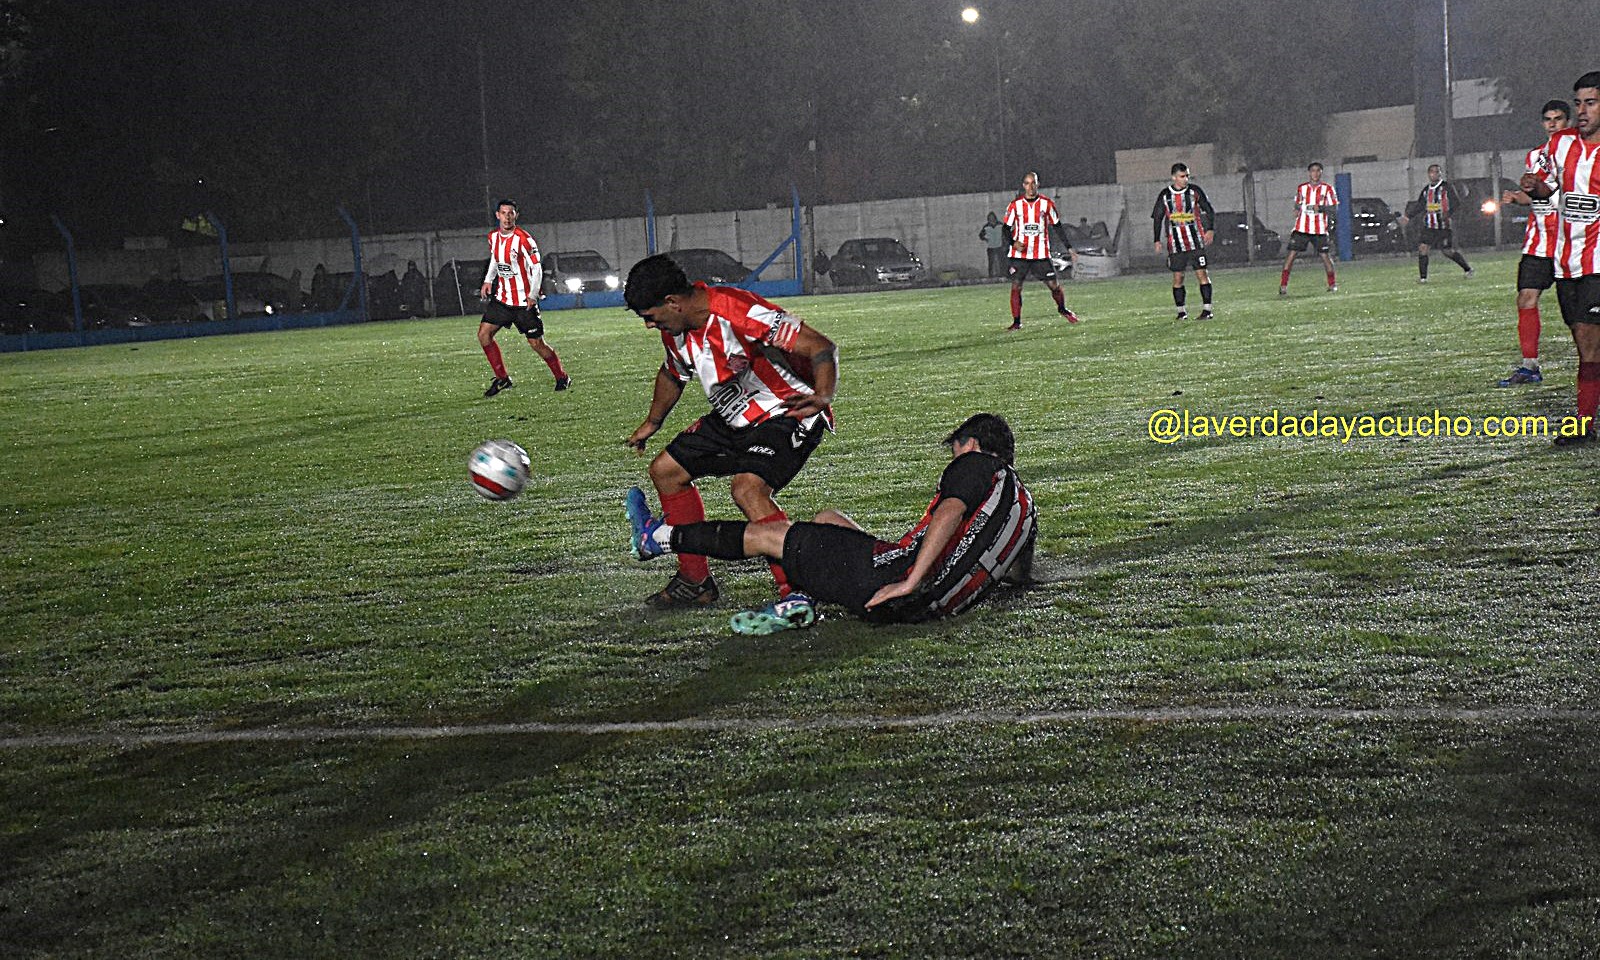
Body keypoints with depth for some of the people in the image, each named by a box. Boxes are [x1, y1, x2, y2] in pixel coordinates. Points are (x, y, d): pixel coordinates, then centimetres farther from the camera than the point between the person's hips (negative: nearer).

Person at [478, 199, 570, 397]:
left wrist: (533, 295, -23)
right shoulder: (493, 237, 4)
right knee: (484, 333, -5)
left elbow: (537, 268, -15)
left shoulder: (523, 239, -17)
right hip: (502, 298, 6)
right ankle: (502, 378, 7)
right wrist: (488, 280, 11)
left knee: (536, 343, -2)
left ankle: (562, 377, 18)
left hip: (524, 301, -6)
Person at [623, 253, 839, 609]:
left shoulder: (739, 313, -30)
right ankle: (695, 581, 23)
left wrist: (822, 398, -47)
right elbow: (673, 373, 22)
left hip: (787, 415, -10)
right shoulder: (675, 330, -3)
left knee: (747, 488, -32)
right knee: (665, 470, 13)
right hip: (734, 419, 10)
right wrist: (652, 423, 34)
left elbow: (822, 348, -30)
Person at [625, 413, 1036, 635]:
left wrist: (911, 581, -24)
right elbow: (1020, 573, 24)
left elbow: (949, 515, -22)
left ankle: (657, 537, 22)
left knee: (766, 534, 8)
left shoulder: (975, 464, -3)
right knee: (829, 519, 27)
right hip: (939, 603, 8)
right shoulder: (1025, 506, 20)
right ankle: (800, 599, 7)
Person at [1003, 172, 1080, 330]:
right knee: (1016, 286, -6)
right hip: (1019, 255, 0)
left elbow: (1057, 227, 9)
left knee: (1053, 284, 1)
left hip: (1041, 254, 0)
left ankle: (1062, 309, 28)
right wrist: (1012, 243, -14)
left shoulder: (1047, 204, 2)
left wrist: (1069, 247, 5)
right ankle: (1016, 321, 2)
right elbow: (1007, 228, 5)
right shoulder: (1015, 205, 1)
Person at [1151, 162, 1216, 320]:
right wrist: (1157, 240, 4)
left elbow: (1209, 210, 5)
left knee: (1202, 274, -6)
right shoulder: (1165, 195, 3)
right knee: (1177, 277, 1)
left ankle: (1207, 309, -4)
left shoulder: (1195, 191, 1)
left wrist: (1210, 229, -9)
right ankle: (1181, 311, 9)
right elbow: (1157, 218, 10)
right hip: (1175, 244, 1)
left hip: (1196, 242, -1)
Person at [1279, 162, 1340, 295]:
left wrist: (1320, 208, -17)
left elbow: (1334, 208, -2)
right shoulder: (1301, 188, 11)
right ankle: (1283, 285, -7)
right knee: (1292, 254, -7)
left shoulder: (1327, 189, 3)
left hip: (1319, 229, -1)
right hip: (1301, 228, 1)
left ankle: (1333, 284, 15)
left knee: (1324, 255, -2)